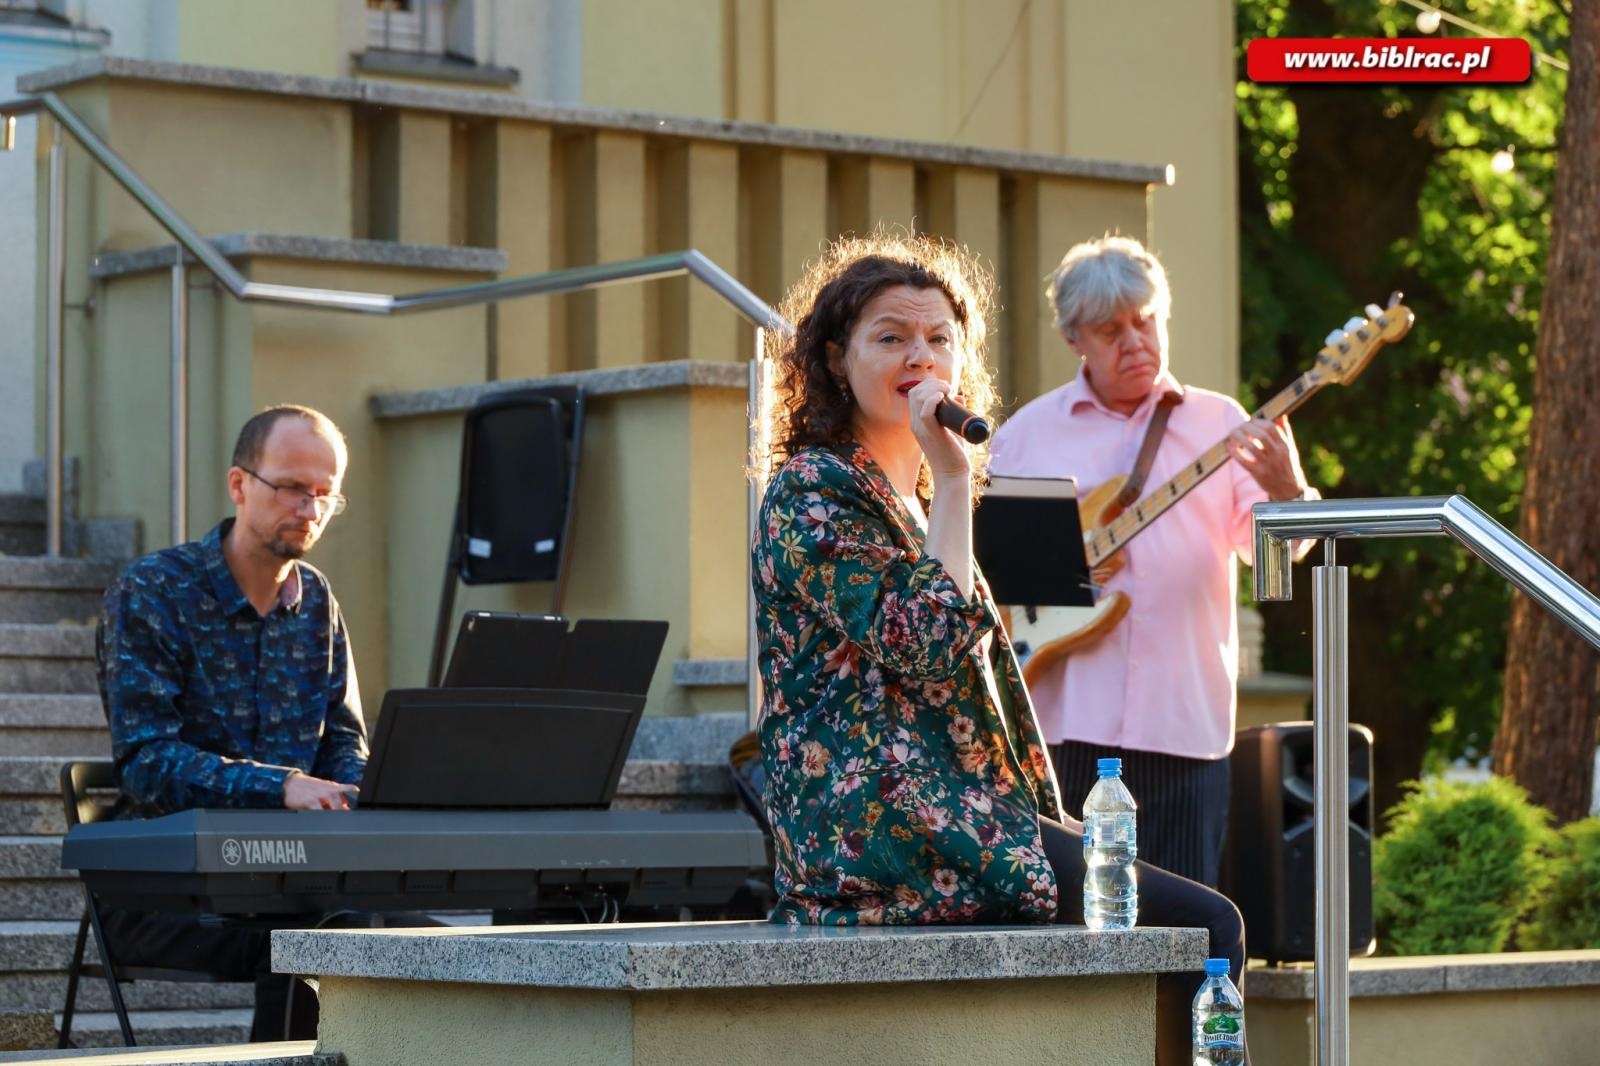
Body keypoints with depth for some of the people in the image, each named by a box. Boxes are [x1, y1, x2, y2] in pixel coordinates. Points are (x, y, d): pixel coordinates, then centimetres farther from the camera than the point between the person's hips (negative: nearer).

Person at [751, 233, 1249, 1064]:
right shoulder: (811, 490, -6)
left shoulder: (910, 500, 24)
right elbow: (926, 648, -18)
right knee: (1201, 925, -16)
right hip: (889, 835, -9)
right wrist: (954, 481, -14)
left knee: (1202, 925, -2)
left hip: (952, 821, 9)